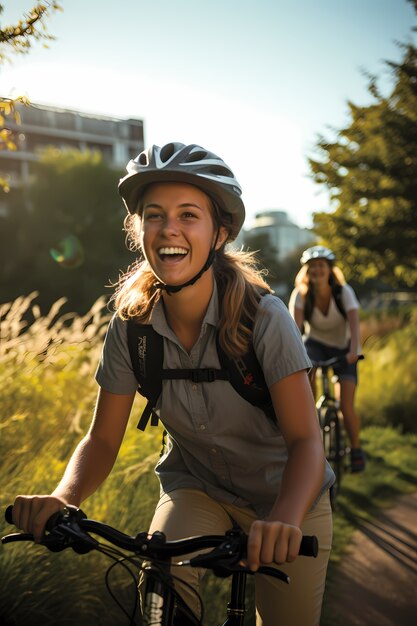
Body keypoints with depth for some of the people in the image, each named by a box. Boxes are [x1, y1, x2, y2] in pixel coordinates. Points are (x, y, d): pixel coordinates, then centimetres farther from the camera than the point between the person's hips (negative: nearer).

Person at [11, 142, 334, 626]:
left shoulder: (264, 316, -25)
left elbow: (306, 441, -27)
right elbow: (103, 438, -9)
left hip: (287, 494, -1)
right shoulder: (131, 326, -16)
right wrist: (61, 498, -29)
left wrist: (283, 520, -46)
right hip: (197, 488, 1)